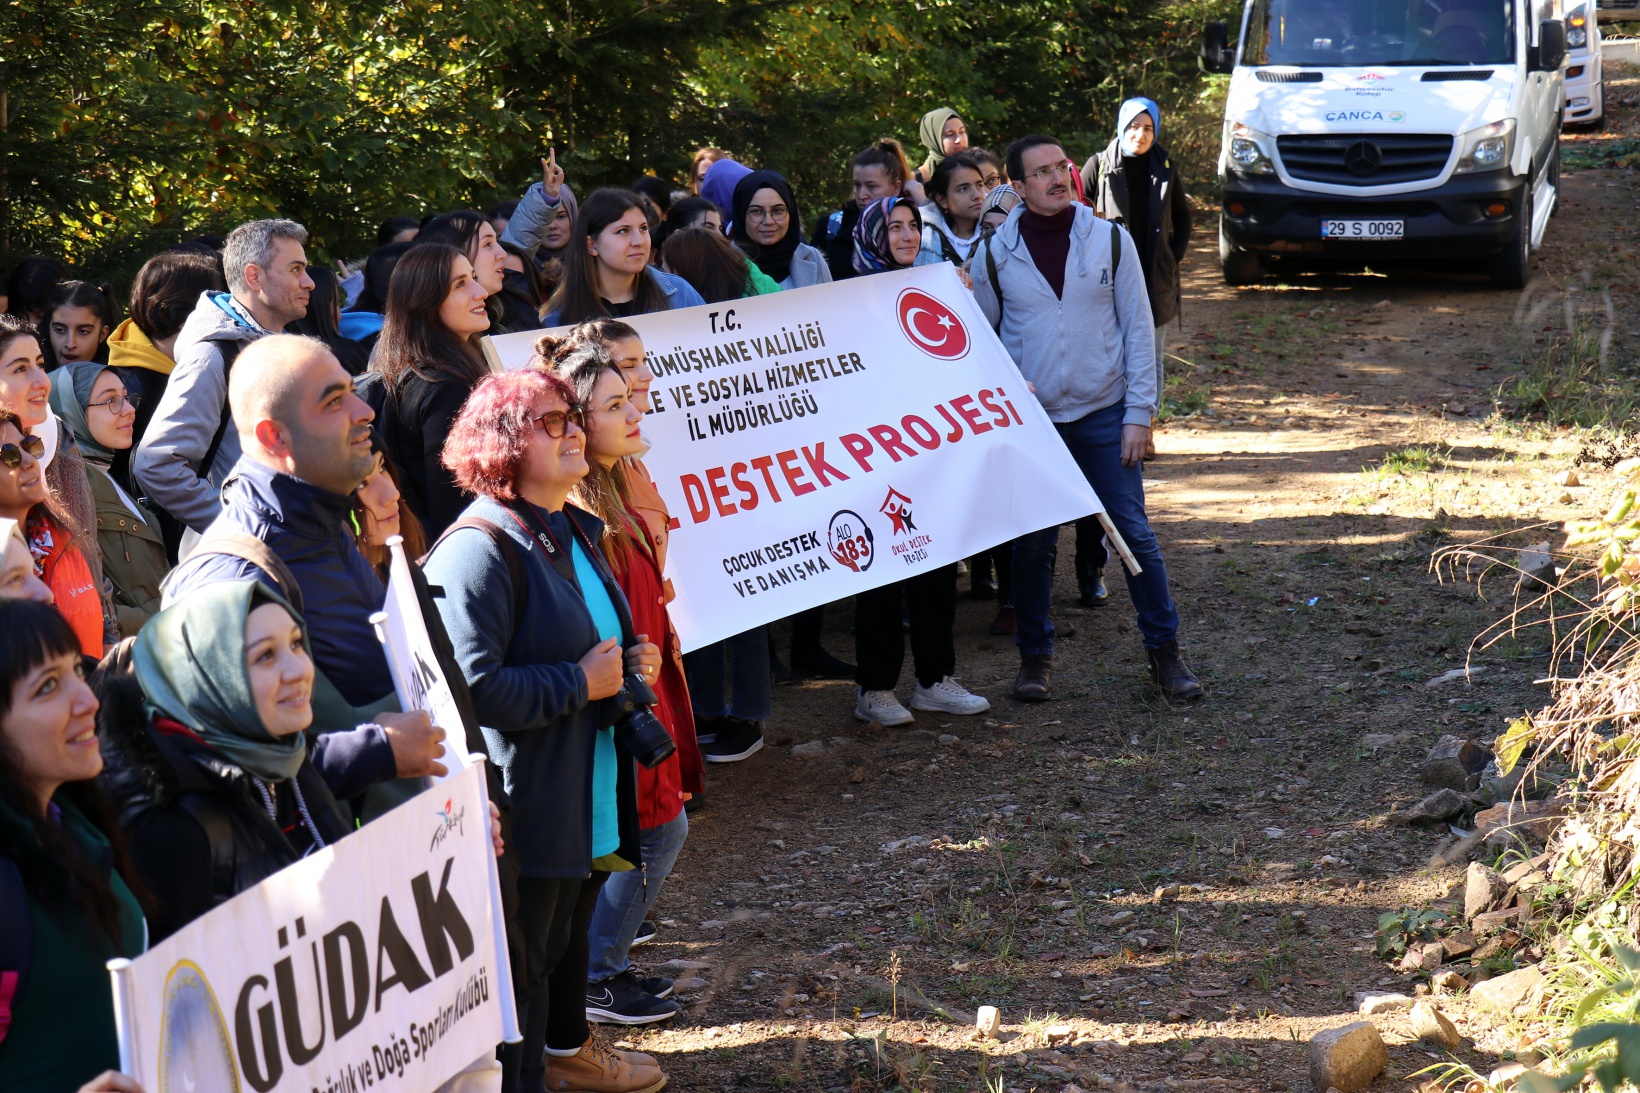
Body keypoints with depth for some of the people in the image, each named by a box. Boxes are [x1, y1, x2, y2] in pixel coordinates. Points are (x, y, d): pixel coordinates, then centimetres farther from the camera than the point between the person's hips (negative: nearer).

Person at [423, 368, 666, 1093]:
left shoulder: (575, 532, 12)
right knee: (524, 959, 1)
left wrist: (632, 660, 7)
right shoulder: (480, 549, -21)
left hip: (592, 800, 10)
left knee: (570, 930, 25)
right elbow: (472, 688, -29)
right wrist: (580, 683, -20)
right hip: (528, 809, -10)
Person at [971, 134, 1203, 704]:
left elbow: (1137, 328, 1)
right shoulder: (995, 253, -1)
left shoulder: (1111, 240, -1)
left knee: (1134, 533, 1)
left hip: (1104, 412, 0)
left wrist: (1139, 412, -5)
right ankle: (1035, 655, 21)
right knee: (1033, 544, 6)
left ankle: (1164, 651, 12)